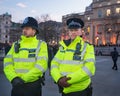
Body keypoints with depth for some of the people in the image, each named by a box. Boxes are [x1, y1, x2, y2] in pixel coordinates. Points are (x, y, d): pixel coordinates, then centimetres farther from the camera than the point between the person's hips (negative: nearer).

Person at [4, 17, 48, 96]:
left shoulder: (41, 44, -3)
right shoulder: (16, 44, 9)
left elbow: (41, 65, -13)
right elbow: (8, 62, 1)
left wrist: (24, 78, -16)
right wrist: (14, 77, -14)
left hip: (33, 86, -3)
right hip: (17, 85, 3)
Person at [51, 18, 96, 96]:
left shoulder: (87, 46, -5)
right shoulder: (63, 46, 7)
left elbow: (89, 68, -16)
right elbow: (54, 64, 1)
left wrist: (69, 79, -19)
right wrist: (58, 79, -17)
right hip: (65, 89, 4)